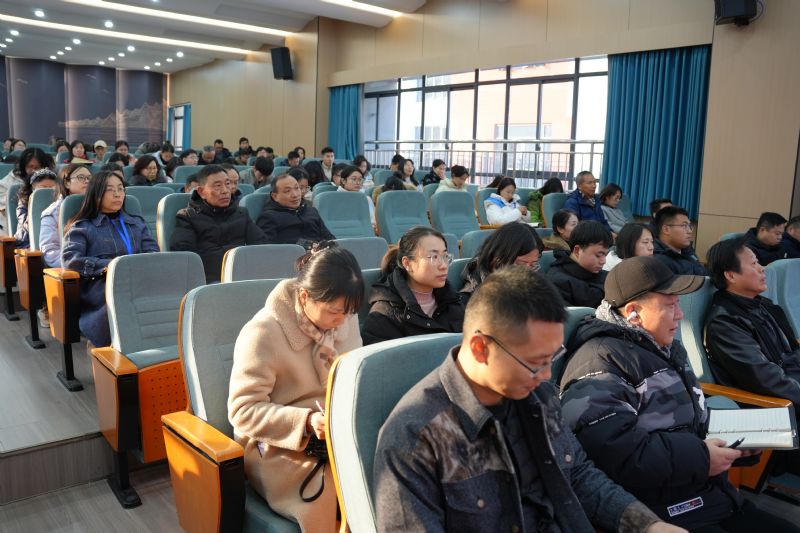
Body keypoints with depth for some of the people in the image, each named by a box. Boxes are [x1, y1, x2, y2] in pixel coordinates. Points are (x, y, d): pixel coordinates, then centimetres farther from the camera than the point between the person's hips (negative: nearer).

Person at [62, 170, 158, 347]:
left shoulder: (137, 223, 32)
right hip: (99, 283, -3)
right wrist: (109, 265, -13)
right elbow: (69, 259, 2)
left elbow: (153, 253, 18)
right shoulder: (83, 226, 19)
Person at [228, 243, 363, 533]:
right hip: (278, 446, -5)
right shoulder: (262, 333, -18)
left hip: (339, 434, 6)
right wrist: (305, 421, -28)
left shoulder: (344, 317, 2)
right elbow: (243, 410, -17)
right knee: (330, 490, -33)